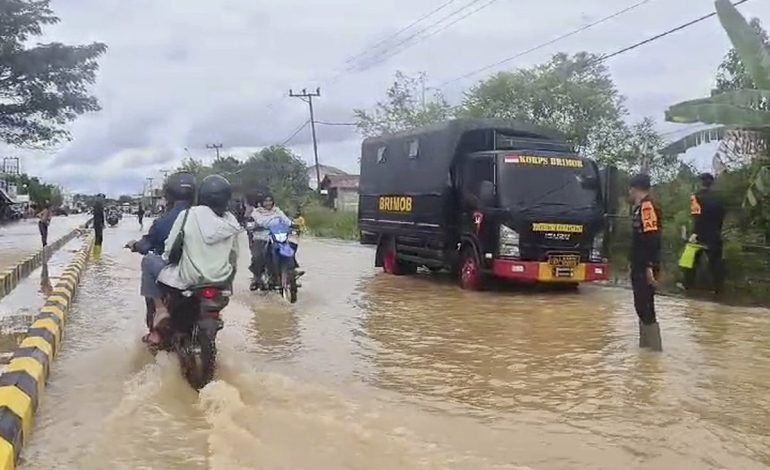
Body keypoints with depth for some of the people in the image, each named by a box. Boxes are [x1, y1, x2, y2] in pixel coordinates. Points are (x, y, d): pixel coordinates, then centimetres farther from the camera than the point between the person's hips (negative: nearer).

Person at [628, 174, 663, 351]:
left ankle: (655, 348, -3)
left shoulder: (647, 206, -15)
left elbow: (652, 239, -23)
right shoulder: (640, 208, 16)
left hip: (645, 269, -10)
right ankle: (645, 346, 24)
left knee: (646, 309, -8)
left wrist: (650, 267, -27)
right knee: (642, 307, 15)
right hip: (640, 268, 10)